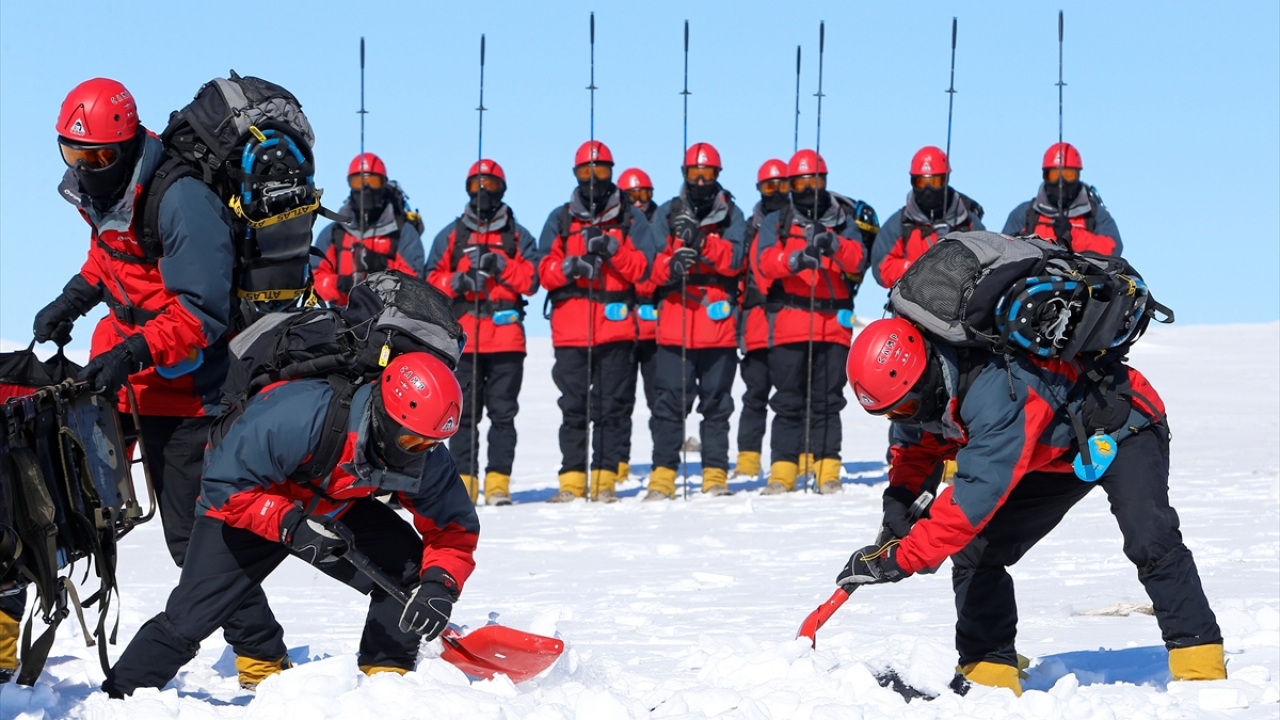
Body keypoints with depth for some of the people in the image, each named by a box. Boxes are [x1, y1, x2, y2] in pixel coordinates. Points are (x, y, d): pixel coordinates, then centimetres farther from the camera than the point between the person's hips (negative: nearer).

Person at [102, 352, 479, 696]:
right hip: (249, 502, -4)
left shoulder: (424, 456, -24)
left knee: (409, 568, -18)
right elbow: (225, 481, -31)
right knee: (188, 618, -12)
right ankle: (118, 699, 2)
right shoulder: (303, 415, -40)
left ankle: (387, 674, -1)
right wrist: (289, 525, -40)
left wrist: (440, 583, -31)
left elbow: (454, 528, -12)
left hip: (336, 513, 4)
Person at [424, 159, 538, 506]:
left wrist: (500, 265, -12)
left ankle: (498, 481, -1)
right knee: (463, 413, -3)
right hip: (463, 335, 0)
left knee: (502, 412, -2)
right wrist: (457, 282, -12)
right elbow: (431, 279, 7)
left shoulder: (518, 236, 13)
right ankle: (463, 479, -1)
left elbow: (531, 280, 1)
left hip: (506, 337, 0)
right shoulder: (450, 235, 14)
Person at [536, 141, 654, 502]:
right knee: (573, 406, -2)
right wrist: (570, 266, -15)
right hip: (570, 326, 1)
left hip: (616, 325, -1)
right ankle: (572, 479, -1)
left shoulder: (630, 218, 10)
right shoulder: (560, 219, 13)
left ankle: (605, 478, 0)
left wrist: (612, 248, -17)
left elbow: (642, 267, -2)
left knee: (610, 405, -2)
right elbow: (544, 270, 5)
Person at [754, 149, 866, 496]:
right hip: (789, 324, -1)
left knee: (827, 401, 1)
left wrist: (834, 244, -26)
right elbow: (765, 262, -7)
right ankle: (782, 471, -1)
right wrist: (795, 259, -28)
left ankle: (827, 471, 3)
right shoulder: (776, 222, 11)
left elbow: (857, 260, -5)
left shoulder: (843, 220, 13)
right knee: (788, 402, -2)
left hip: (834, 323, 1)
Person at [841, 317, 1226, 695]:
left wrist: (900, 558, -42)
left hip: (1121, 429, -8)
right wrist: (899, 499, -18)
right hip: (1052, 454, 8)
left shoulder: (996, 391, -42)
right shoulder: (924, 389, -16)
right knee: (973, 550, -4)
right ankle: (988, 673, 4)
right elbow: (913, 444, 4)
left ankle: (1200, 666, -20)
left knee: (1150, 542, -28)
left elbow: (977, 495, -44)